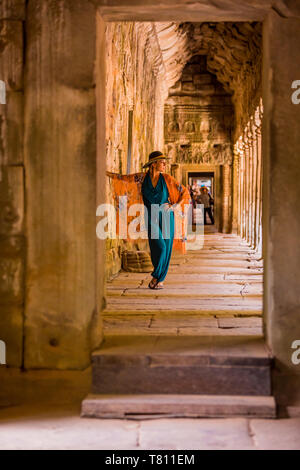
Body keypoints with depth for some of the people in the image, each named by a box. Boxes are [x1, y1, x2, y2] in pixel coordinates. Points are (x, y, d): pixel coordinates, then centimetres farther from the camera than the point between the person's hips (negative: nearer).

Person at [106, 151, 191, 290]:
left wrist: (176, 205, -7)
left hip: (166, 217, 1)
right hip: (151, 218, -1)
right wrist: (105, 172, 2)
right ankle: (156, 277, 7)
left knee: (166, 249, -1)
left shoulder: (167, 178, -1)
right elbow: (122, 178, 5)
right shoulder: (142, 178, 0)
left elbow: (184, 192, 4)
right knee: (159, 246, -13)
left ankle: (160, 279, 12)